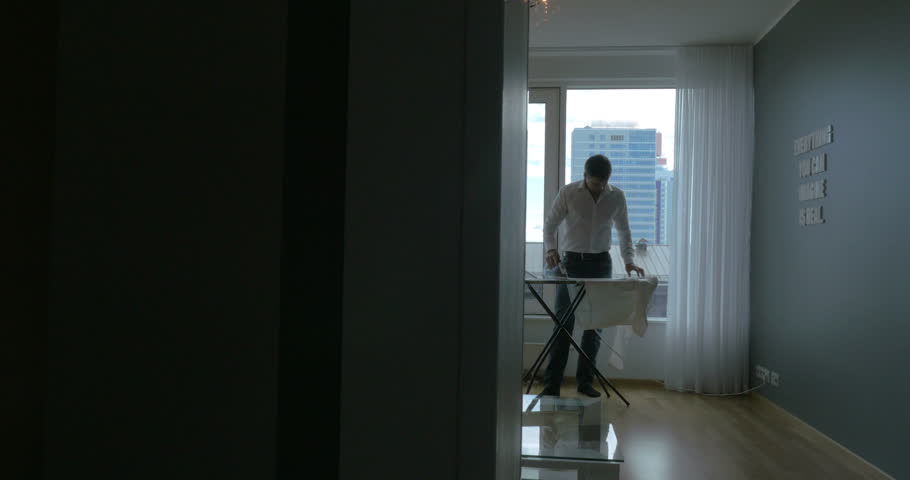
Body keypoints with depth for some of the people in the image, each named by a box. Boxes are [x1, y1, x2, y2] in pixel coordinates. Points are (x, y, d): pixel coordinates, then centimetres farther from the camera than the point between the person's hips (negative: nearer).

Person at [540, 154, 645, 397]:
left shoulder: (617, 197, 0)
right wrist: (551, 249, -21)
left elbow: (624, 231, 10)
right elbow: (549, 224, -3)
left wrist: (628, 261, -3)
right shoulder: (568, 193, -8)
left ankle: (585, 380, 16)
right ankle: (552, 384, -3)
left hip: (600, 262, 3)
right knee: (564, 322, -6)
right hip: (571, 261, -3)